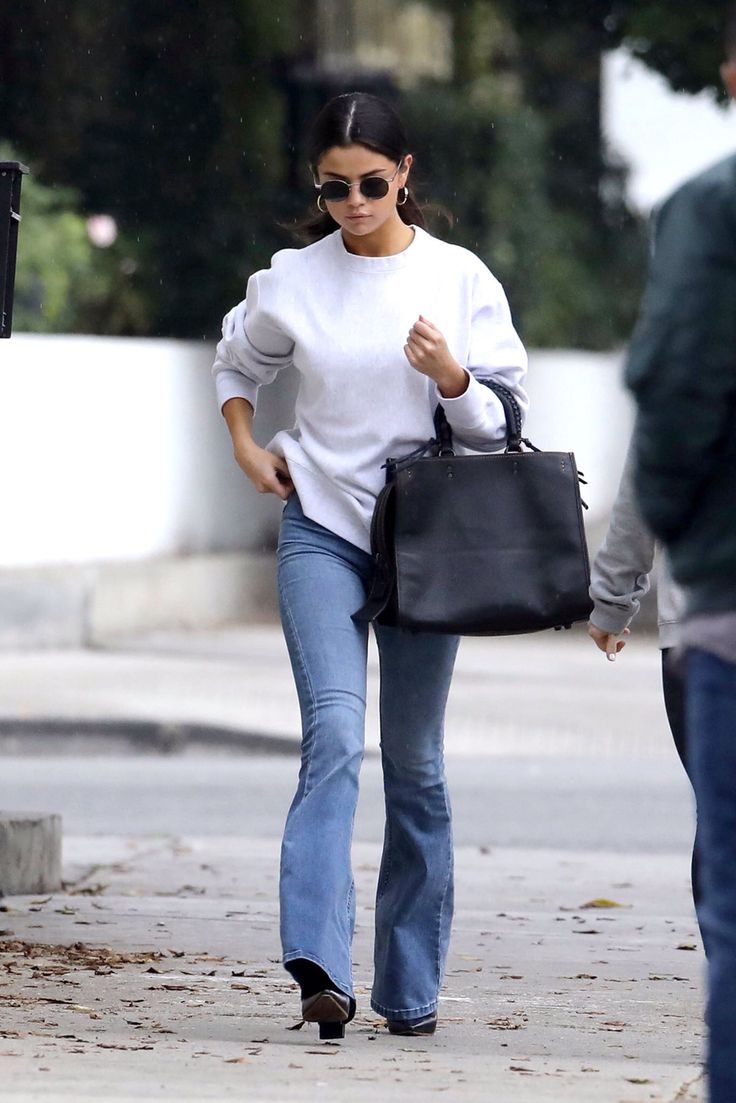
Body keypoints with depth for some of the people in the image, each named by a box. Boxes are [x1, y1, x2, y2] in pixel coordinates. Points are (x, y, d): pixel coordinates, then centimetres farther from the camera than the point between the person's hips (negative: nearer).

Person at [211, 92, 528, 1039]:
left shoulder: (460, 279, 0)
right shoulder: (292, 283, 3)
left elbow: (501, 426, 1)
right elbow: (237, 364, 23)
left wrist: (451, 376, -17)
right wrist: (246, 448, 8)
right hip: (321, 531, -1)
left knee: (413, 763, 7)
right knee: (333, 736, -19)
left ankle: (410, 987, 15)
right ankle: (321, 970, -31)